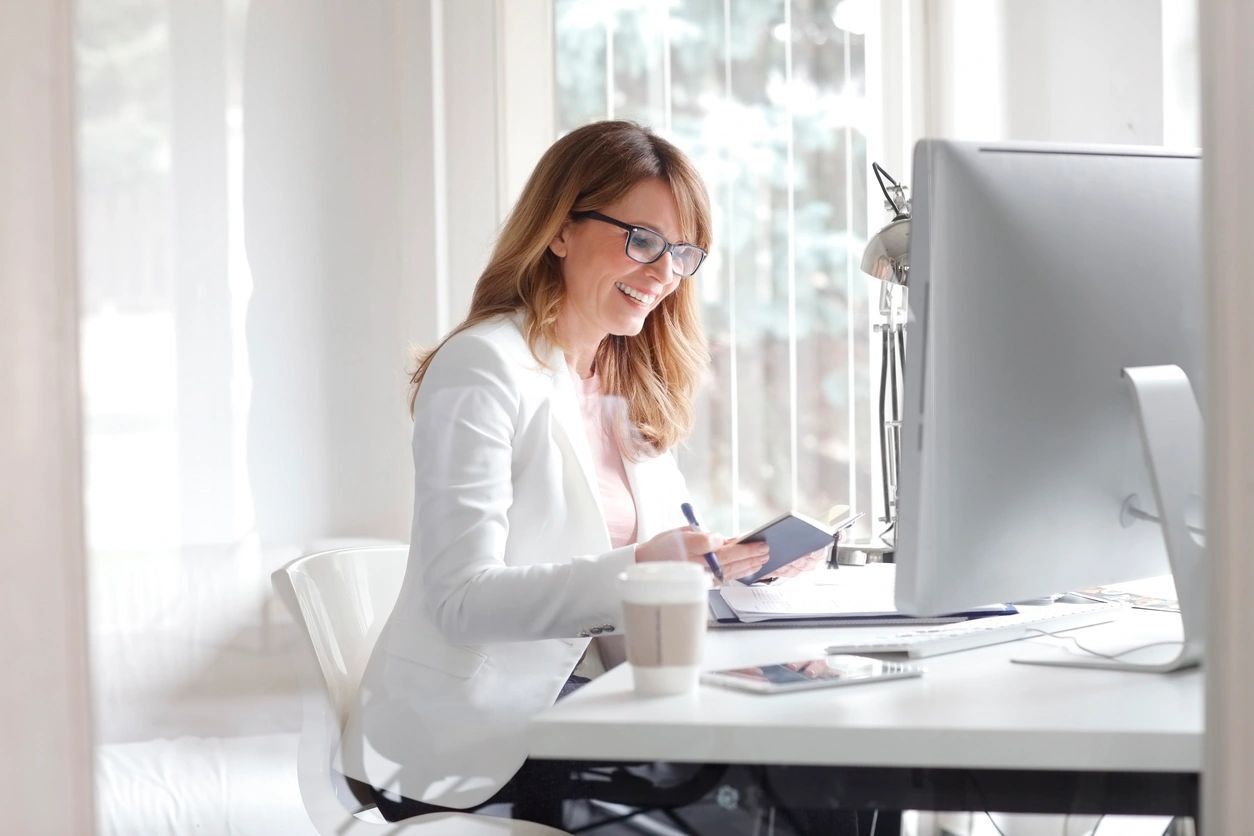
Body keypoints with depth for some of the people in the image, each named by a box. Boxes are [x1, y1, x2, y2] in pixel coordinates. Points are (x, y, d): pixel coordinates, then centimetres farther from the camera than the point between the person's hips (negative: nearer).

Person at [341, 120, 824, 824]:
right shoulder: (484, 369, -10)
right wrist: (630, 574, -31)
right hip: (475, 740, -7)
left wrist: (740, 562, -10)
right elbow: (460, 599, -19)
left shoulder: (637, 388, 16)